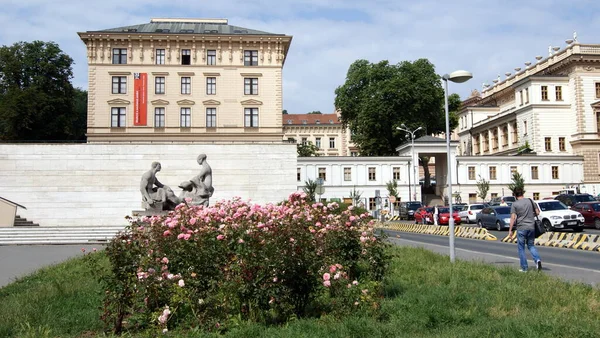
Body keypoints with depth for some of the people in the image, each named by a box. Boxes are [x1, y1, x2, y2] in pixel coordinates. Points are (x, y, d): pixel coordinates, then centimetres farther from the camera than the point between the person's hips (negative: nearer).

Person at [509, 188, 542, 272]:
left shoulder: (514, 204, -7)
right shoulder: (530, 201, 4)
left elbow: (513, 218, -12)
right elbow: (537, 212, 9)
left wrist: (510, 230, -9)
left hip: (521, 228, -4)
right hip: (531, 227, 4)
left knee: (521, 248, 7)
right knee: (531, 245, 18)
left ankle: (524, 268, 9)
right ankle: (537, 259, -6)